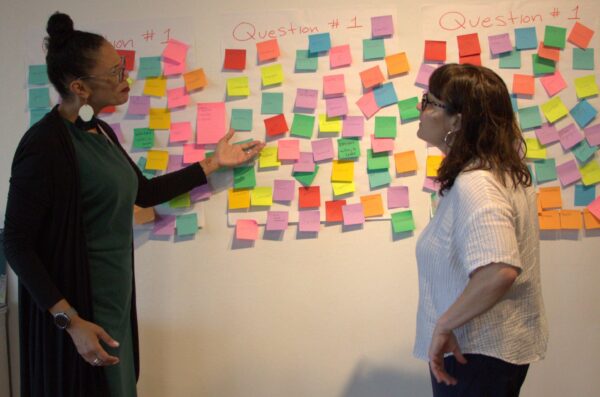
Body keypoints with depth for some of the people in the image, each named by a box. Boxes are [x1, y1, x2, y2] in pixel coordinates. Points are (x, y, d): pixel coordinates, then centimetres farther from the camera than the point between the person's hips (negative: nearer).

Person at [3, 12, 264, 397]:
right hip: (75, 308, -8)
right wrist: (71, 321, -24)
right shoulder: (46, 144, -20)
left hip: (114, 302, 9)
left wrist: (214, 163, 21)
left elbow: (143, 192, 20)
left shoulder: (100, 132, 7)